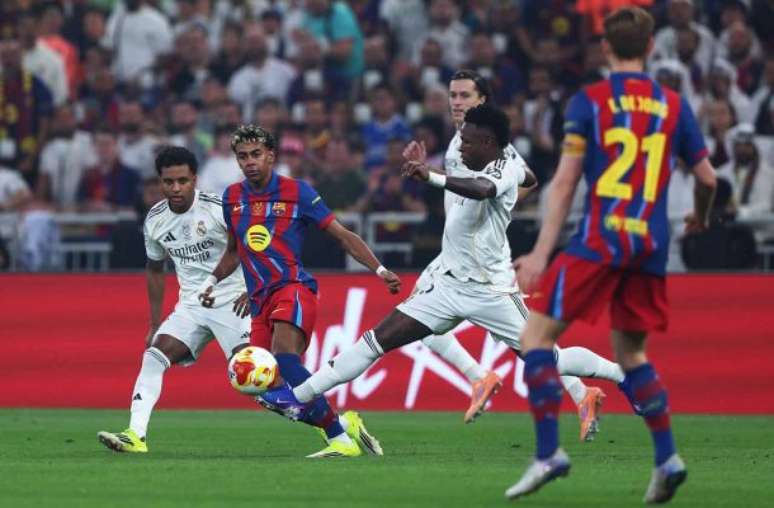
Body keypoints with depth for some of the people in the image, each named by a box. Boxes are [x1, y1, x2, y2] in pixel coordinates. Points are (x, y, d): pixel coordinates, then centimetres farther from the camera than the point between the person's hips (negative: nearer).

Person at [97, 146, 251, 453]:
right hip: (190, 306, 5)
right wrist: (155, 322, 17)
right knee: (154, 355, -14)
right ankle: (135, 435, -20)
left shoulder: (219, 209, -14)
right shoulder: (155, 221, 3)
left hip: (231, 301, -5)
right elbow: (154, 269, 18)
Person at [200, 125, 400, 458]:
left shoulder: (297, 192, -1)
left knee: (284, 358, -31)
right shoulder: (232, 197, 14)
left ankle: (342, 439, -29)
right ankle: (343, 426, 5)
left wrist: (379, 270, -4)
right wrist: (212, 282, 18)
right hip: (260, 302, 6)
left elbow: (343, 236, 3)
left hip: (293, 288, -6)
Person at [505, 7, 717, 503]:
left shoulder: (589, 102, -1)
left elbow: (565, 182, -5)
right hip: (651, 247, 4)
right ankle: (667, 458, 6)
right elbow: (707, 178, 15)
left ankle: (549, 452, -8)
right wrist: (701, 218, 37)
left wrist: (541, 253, -6)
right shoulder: (674, 106, 9)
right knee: (631, 353, 18)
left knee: (538, 335, 3)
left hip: (600, 239, -4)